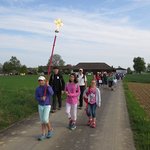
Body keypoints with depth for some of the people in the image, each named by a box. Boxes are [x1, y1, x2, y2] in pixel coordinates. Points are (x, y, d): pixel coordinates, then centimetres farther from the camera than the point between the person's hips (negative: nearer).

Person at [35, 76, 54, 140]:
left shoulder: (48, 87, -11)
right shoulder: (37, 89, -1)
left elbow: (51, 93, -29)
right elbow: (36, 98, -2)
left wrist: (48, 85, -34)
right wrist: (41, 98, -22)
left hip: (47, 106, -4)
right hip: (40, 106, 4)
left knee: (45, 119, -12)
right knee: (42, 120, 7)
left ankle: (50, 130, 14)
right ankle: (43, 134, 17)